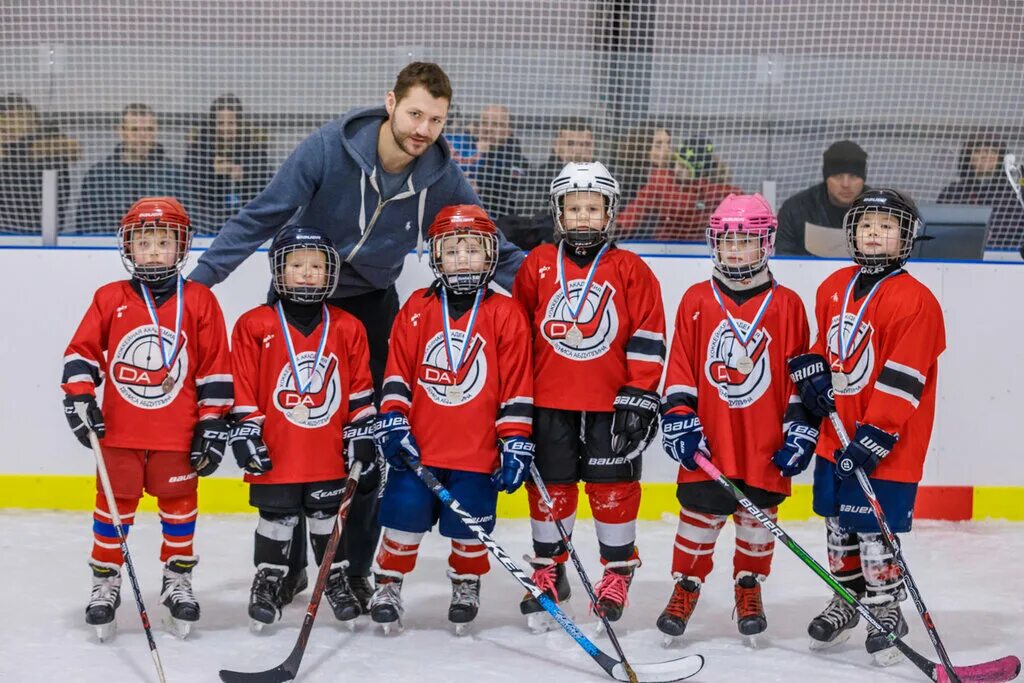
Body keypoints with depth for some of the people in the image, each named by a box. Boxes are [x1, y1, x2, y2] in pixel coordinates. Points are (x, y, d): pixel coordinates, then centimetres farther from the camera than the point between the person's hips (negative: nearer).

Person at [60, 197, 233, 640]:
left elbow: (216, 368, 0)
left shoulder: (199, 301, -2)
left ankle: (178, 581, 25)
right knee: (114, 506, 7)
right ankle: (105, 583, 19)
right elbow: (81, 352, 7)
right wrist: (79, 397, -5)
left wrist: (213, 423, -2)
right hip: (118, 432, 1)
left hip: (178, 434, -1)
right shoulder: (109, 299, 1)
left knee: (179, 505, 9)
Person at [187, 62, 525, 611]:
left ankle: (355, 568, 12)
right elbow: (261, 216, -19)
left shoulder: (441, 176, -16)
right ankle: (287, 564, 17)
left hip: (374, 306, 2)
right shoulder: (329, 148, -24)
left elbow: (491, 247, -5)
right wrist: (202, 275, -23)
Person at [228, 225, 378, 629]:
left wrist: (362, 437, 4)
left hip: (330, 453, 2)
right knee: (276, 519, 8)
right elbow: (242, 387, -2)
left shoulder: (347, 328, 2)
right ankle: (268, 581, 23)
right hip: (275, 453, -2)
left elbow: (360, 390, 6)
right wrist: (245, 431, -6)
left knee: (329, 517, 13)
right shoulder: (254, 326, -4)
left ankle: (336, 578, 29)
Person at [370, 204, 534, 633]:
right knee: (404, 514, 0)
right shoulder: (416, 310, 5)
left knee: (469, 526, 4)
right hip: (418, 445, 1)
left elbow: (517, 389, -1)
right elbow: (397, 375, 7)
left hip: (477, 452, -1)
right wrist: (392, 423, -2)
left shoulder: (505, 315, -1)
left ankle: (466, 585, 30)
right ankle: (388, 584, 21)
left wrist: (516, 444, -3)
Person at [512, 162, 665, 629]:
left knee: (613, 489, 4)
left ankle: (618, 573, 20)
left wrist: (640, 396, -7)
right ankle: (548, 572, 23)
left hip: (612, 403, -1)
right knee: (550, 488, 8)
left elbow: (648, 339, -1)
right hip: (549, 402, 2)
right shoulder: (537, 266, 5)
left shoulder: (630, 271, 0)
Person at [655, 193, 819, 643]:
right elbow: (680, 368, 3)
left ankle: (749, 589, 30)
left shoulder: (786, 305, 0)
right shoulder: (696, 302, 2)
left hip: (766, 446, 0)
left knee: (758, 517, 10)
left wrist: (800, 428, -1)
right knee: (699, 513, 5)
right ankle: (685, 588, 23)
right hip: (707, 441, 0)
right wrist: (678, 420, -5)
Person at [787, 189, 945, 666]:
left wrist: (873, 439, -22)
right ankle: (846, 601, 34)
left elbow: (901, 382, -19)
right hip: (836, 435, 7)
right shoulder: (834, 287, 6)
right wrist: (814, 376, 3)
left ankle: (886, 613, 17)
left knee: (873, 531, -2)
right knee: (838, 524, 16)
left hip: (886, 443, -7)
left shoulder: (915, 301, -15)